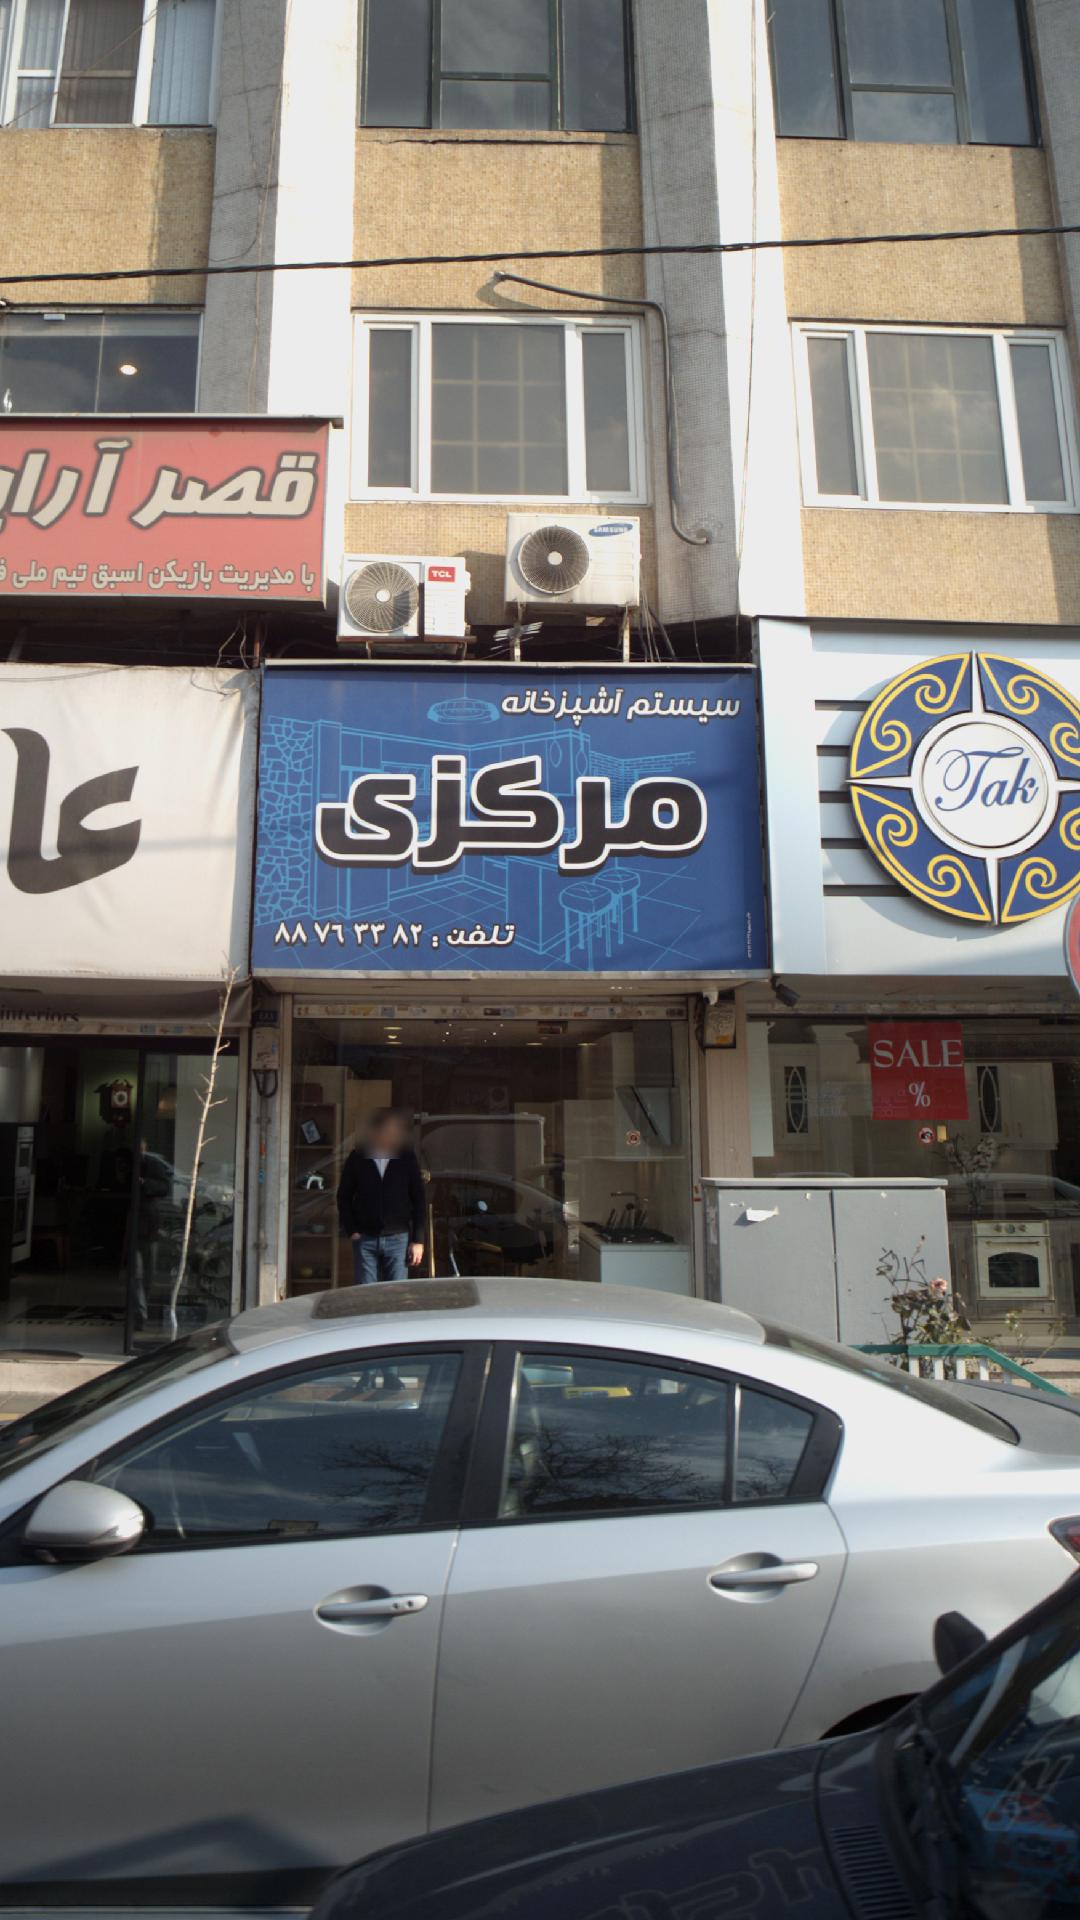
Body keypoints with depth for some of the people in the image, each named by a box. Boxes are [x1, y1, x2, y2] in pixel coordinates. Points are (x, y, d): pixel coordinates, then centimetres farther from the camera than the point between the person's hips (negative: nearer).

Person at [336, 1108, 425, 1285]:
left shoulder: (407, 1159, 1)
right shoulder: (357, 1158, 1)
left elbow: (418, 1200, 4)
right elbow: (343, 1196, 8)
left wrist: (418, 1240, -1)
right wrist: (351, 1230, -1)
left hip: (398, 1238, 0)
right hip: (365, 1239, 0)